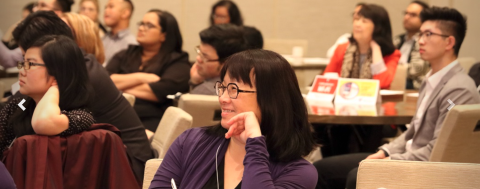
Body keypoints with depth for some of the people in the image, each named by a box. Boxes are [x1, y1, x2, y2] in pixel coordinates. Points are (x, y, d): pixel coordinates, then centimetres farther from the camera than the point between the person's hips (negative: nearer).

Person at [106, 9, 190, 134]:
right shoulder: (124, 56, 24)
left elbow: (162, 91, -8)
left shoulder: (178, 61, 10)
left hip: (150, 122, -4)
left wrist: (122, 86, 3)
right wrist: (140, 77, -3)